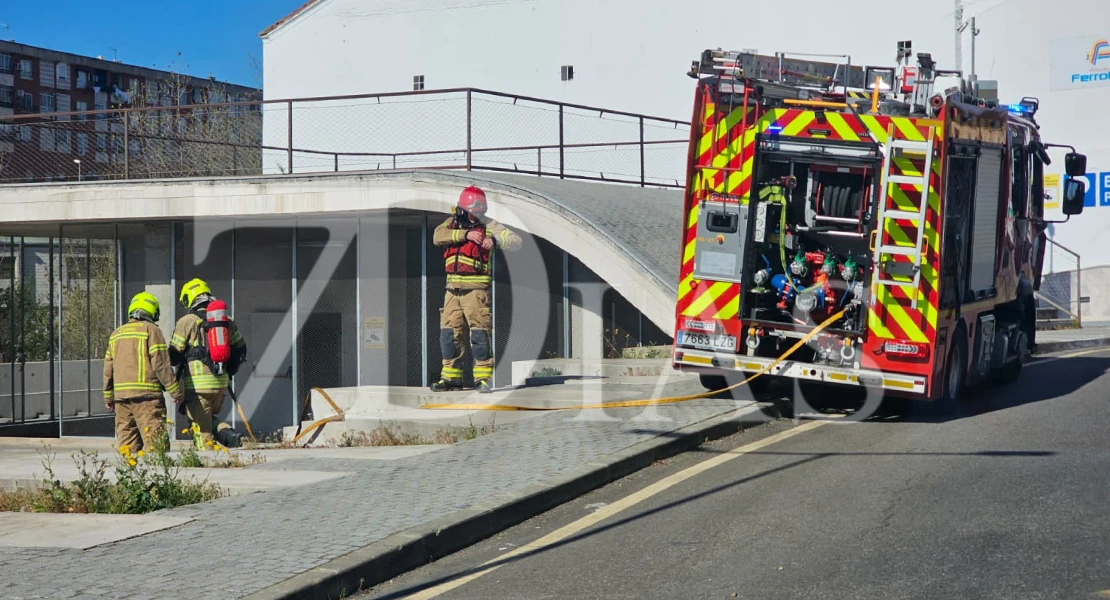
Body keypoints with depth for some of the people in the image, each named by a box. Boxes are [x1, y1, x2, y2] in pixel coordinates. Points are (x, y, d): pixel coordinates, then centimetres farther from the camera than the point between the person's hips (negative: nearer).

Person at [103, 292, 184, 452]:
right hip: (147, 394, -6)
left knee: (126, 440, 10)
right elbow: (161, 364, -8)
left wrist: (108, 397, 28)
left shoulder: (116, 334, 18)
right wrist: (176, 392, -3)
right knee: (155, 442, -10)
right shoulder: (151, 330, -1)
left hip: (121, 395, 6)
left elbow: (108, 368, 20)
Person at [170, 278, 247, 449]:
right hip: (221, 382, 5)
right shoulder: (225, 320, 10)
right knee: (212, 418, 20)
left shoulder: (186, 322, -6)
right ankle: (226, 432, -7)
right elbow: (240, 348, 16)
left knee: (202, 428, 1)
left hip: (198, 383, -5)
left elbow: (174, 355, -6)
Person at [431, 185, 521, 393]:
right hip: (453, 288, 5)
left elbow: (516, 241, -6)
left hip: (476, 288, -4)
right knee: (448, 332, 6)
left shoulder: (489, 225, 1)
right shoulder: (453, 223, 12)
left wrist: (495, 240, -24)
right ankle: (451, 377, 15)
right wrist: (465, 234, -18)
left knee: (479, 332, -9)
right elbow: (438, 236, -8)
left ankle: (483, 378, -5)